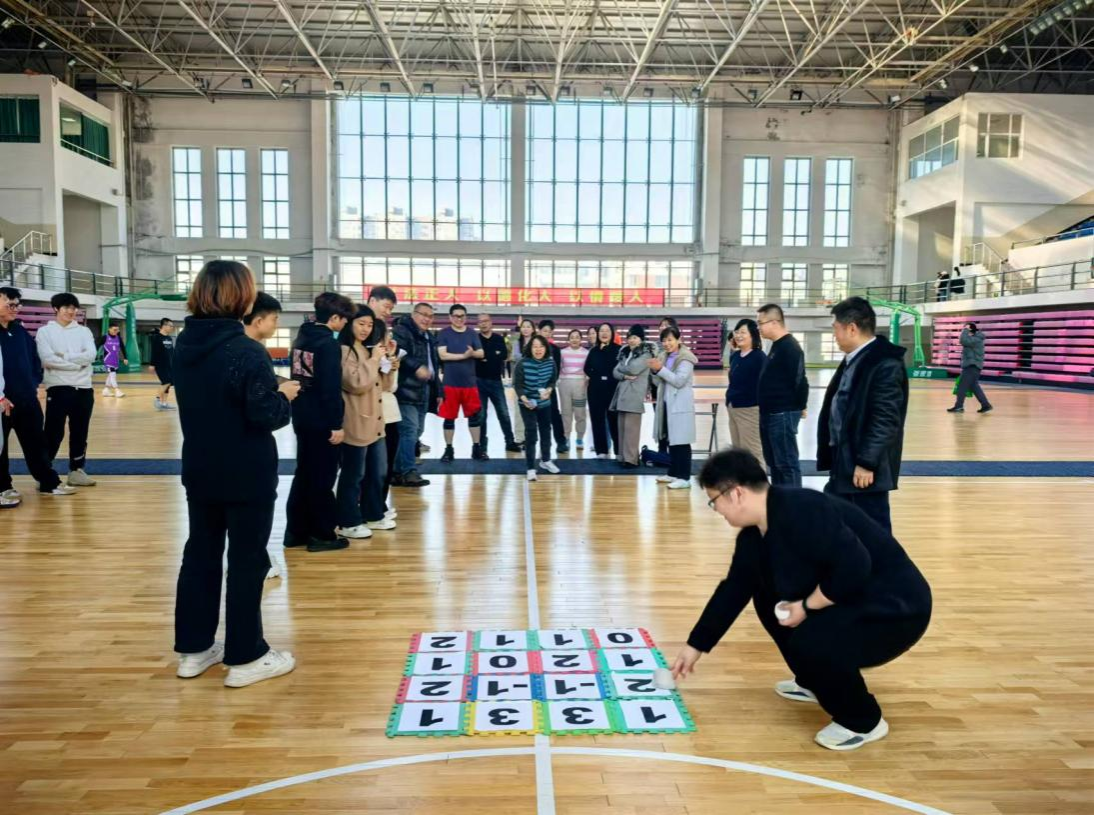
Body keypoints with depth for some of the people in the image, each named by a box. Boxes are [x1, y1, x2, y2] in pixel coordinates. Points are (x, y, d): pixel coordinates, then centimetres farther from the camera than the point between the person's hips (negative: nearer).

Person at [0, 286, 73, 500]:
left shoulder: (20, 331, 10)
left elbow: (34, 358, 18)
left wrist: (34, 384, 7)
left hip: (27, 398, 6)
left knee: (37, 442, 12)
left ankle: (49, 483, 21)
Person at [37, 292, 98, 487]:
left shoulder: (84, 331, 10)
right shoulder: (45, 331, 2)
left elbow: (91, 355, -6)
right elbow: (47, 358, -13)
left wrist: (64, 356, -12)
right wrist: (77, 363, -11)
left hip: (83, 388, 3)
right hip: (58, 388, -3)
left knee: (80, 432, 10)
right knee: (54, 433, -2)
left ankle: (76, 470, 20)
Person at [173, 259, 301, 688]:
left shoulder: (185, 346, 4)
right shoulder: (247, 351, -20)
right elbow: (266, 415, -22)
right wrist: (284, 395, -2)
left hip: (200, 471, 7)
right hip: (247, 475, -7)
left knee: (201, 553, 16)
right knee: (247, 560, 3)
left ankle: (193, 649, 27)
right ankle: (244, 658, 13)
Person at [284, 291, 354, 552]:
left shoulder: (301, 338, 9)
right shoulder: (329, 344, -18)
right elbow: (331, 388, -21)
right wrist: (337, 424, -19)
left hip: (302, 417, 9)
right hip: (322, 420, -8)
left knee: (304, 474, 16)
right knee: (322, 479, 1)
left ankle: (296, 531, 21)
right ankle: (321, 535, 9)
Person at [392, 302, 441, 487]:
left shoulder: (429, 337, 21)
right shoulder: (402, 331, -7)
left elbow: (434, 364, 28)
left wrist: (436, 391, 26)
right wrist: (416, 367, -33)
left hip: (423, 392, 10)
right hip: (407, 390, -10)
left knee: (416, 431, 12)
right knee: (410, 430, -14)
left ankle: (399, 470, 21)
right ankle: (408, 472, -10)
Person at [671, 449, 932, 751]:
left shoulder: (802, 512, -28)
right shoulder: (754, 535, 2)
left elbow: (854, 567, -33)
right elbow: (733, 590, 10)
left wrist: (807, 606, -20)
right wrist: (695, 646, 16)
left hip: (896, 607, -9)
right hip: (849, 603, 9)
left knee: (810, 642, -29)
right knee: (768, 598, 12)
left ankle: (863, 722, -1)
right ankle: (815, 682, 27)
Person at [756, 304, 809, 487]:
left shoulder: (790, 347, -16)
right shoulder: (776, 346, 15)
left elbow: (799, 380, -20)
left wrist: (799, 407, -10)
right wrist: (765, 410, 16)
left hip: (783, 414, -10)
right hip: (770, 413, 10)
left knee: (787, 463, -5)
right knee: (774, 462, 16)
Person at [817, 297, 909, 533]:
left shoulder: (885, 364, -19)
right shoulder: (853, 360, 13)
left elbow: (886, 420, -23)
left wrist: (866, 463, -23)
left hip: (865, 468, -10)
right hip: (844, 463, 10)